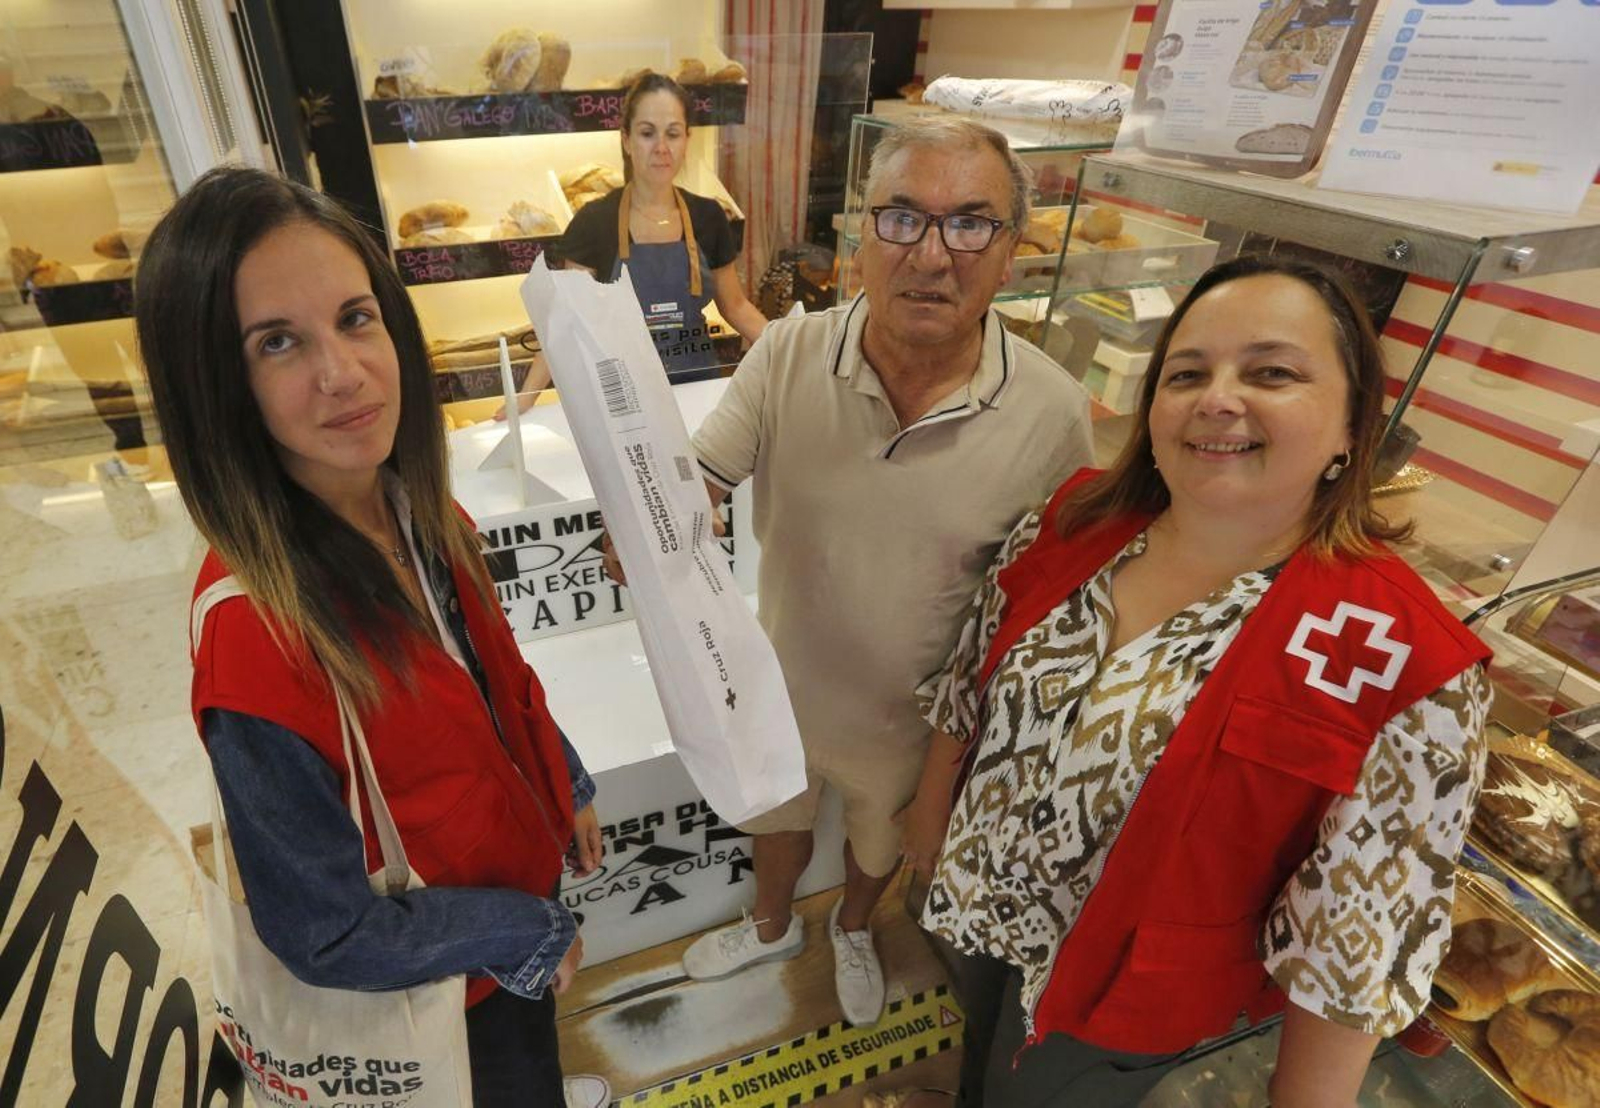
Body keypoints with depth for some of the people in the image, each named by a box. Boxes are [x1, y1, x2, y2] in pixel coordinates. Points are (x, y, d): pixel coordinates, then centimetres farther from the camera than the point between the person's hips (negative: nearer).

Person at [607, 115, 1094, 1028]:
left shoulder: (1054, 414, -24)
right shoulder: (787, 356, -21)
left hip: (915, 717, 0)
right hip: (782, 686, 1)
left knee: (883, 841, 31)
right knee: (778, 819, 31)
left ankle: (853, 927, 69)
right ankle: (774, 928, 67)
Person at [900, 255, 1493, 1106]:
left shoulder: (1405, 665, -28)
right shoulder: (1073, 521, -15)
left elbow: (1353, 940, -19)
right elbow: (968, 686, -2)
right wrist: (929, 804, 8)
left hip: (1131, 990, -4)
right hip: (976, 890, 5)